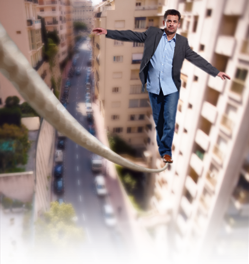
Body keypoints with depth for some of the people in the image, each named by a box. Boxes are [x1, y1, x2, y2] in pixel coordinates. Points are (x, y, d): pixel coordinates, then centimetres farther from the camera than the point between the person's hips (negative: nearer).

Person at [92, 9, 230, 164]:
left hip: (171, 88, 0)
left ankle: (166, 151, 12)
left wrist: (216, 72, -3)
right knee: (158, 121, 10)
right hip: (153, 87, 1)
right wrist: (107, 32, -5)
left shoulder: (182, 42, 4)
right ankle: (163, 149, 27)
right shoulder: (153, 33, 3)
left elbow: (197, 59, 3)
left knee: (169, 121, -5)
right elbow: (130, 35, 0)